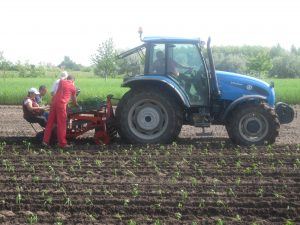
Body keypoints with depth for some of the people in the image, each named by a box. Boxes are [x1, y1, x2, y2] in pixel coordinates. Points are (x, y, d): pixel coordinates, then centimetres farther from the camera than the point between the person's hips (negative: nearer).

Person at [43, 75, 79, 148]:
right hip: (62, 104, -5)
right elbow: (74, 99, 23)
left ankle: (45, 141, 11)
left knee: (50, 122, 10)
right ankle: (62, 143, 0)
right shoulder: (73, 87, 11)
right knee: (61, 124, -2)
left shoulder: (61, 81, 17)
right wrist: (76, 105, 44)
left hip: (54, 102, 5)